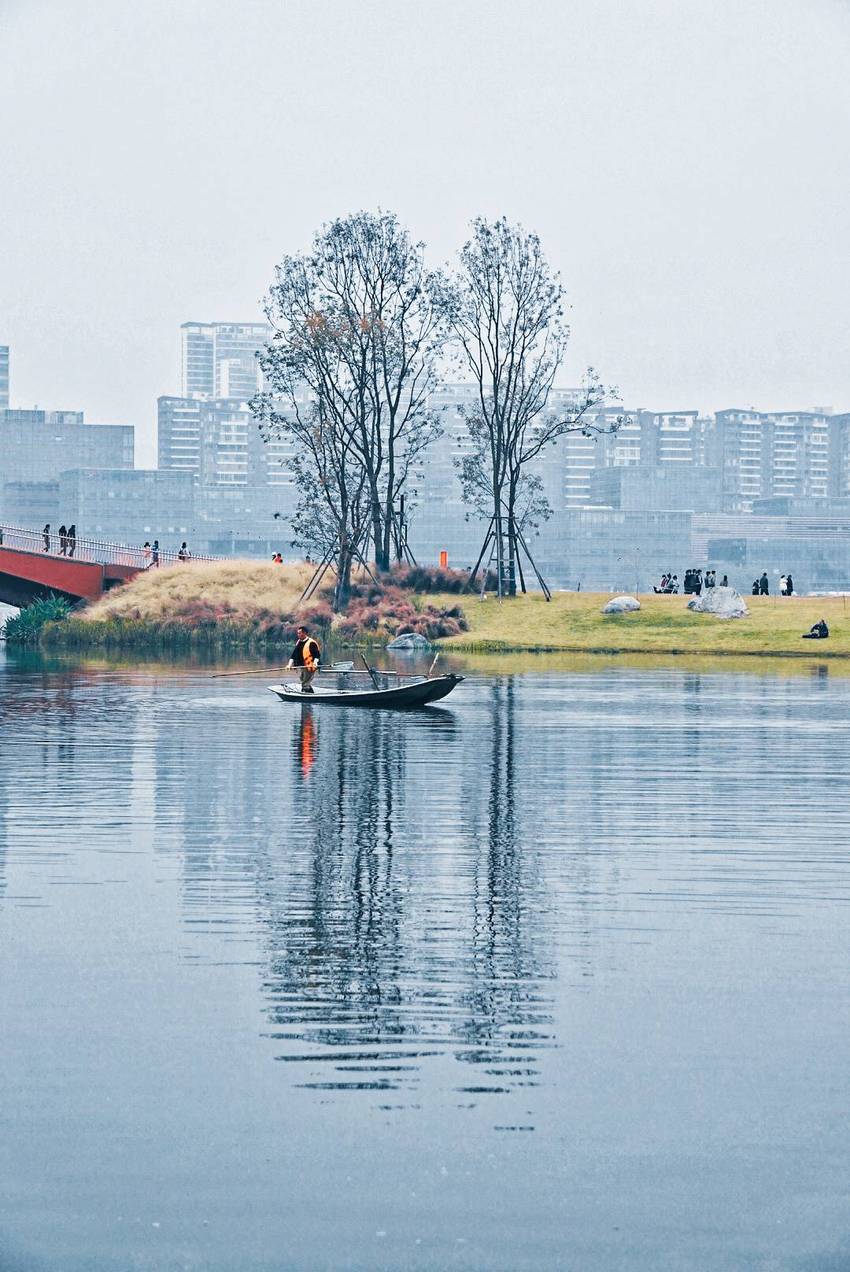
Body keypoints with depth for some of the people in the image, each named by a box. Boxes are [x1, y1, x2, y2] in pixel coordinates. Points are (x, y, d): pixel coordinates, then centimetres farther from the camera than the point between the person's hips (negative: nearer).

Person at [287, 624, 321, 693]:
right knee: (307, 685, 15)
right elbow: (294, 655, 14)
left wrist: (315, 662, -30)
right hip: (300, 668, 8)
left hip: (309, 667, -8)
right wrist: (290, 664, 4)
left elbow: (317, 654, -15)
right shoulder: (298, 643, 13)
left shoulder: (311, 643, -12)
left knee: (305, 685, -11)